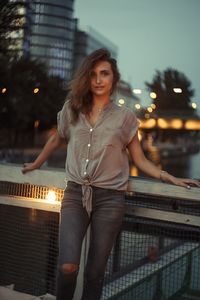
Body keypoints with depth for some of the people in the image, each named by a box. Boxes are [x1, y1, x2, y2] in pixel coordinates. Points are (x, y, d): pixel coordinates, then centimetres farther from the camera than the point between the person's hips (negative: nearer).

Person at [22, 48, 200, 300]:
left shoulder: (125, 117, 3)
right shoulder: (71, 110, 7)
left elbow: (140, 161, 7)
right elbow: (57, 140, 25)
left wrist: (173, 179, -4)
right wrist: (36, 165, 36)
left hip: (109, 199, 0)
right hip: (75, 195, 1)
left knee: (95, 272, 5)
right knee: (68, 266, -15)